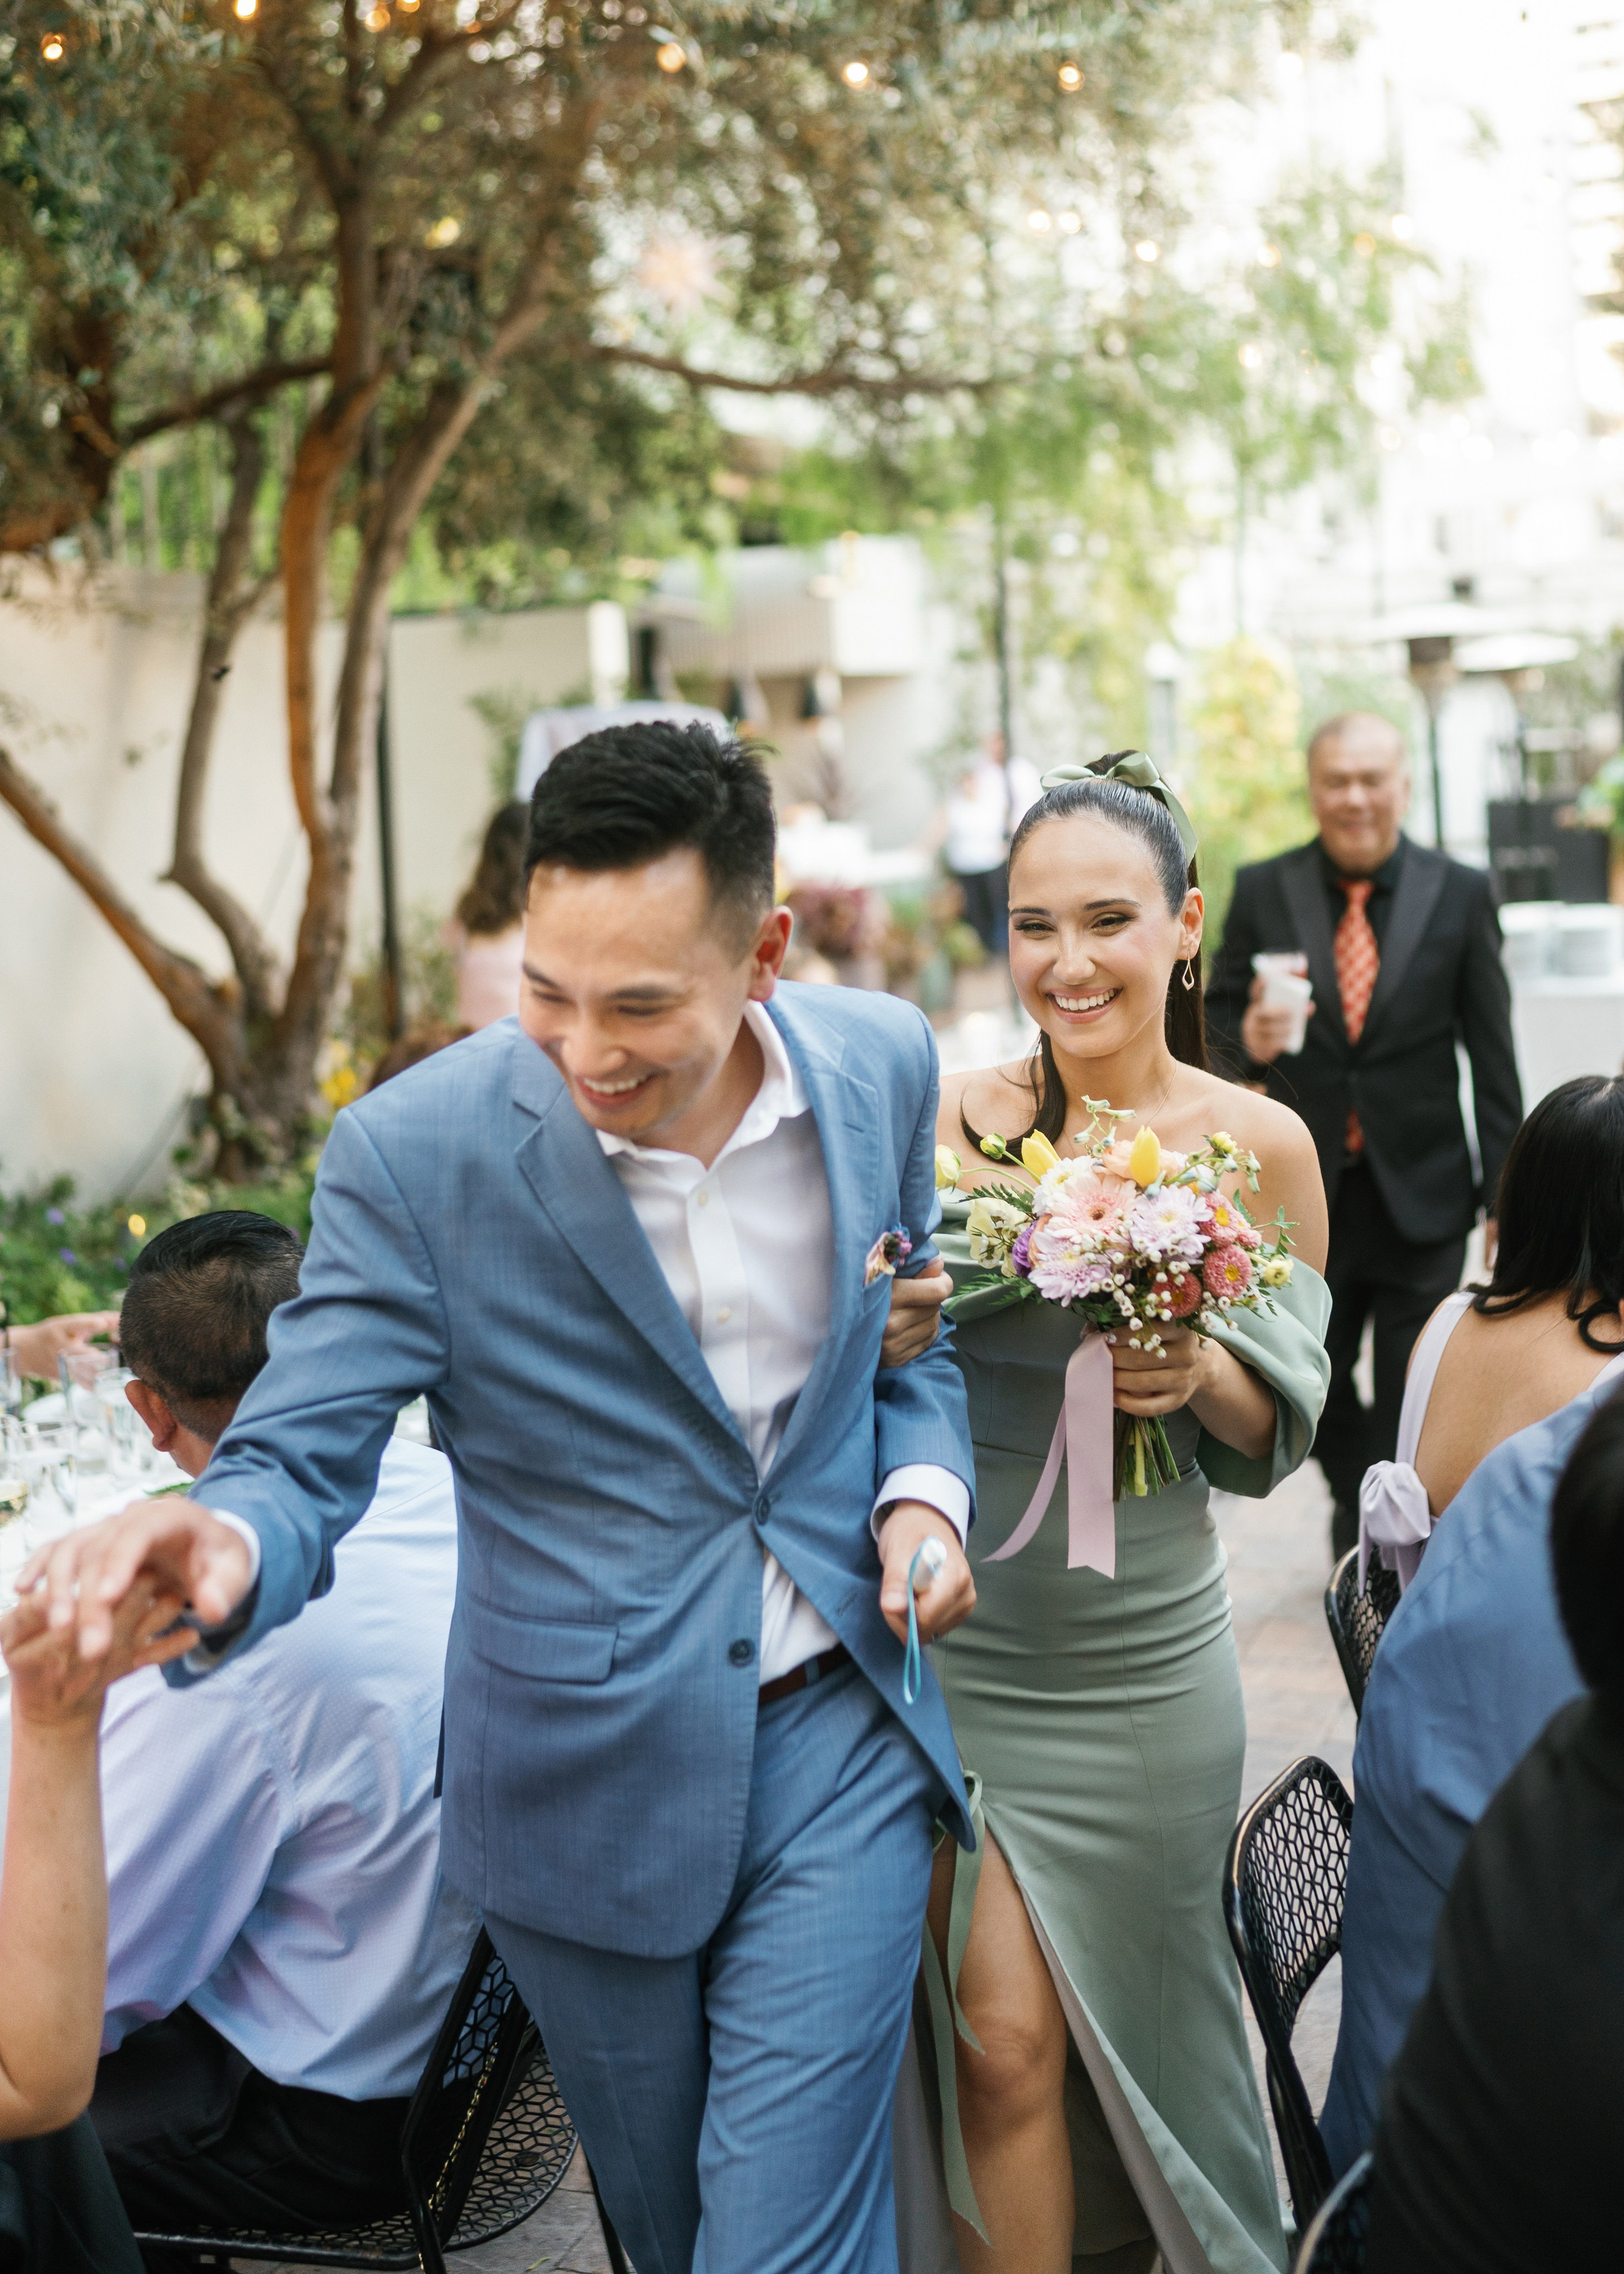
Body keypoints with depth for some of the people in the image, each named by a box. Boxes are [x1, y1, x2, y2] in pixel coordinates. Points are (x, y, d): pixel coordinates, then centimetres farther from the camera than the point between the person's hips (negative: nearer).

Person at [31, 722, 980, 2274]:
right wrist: (223, 1541, -40)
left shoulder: (884, 1063, -7)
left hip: (836, 1739, 1)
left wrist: (925, 1485, -7)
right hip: (584, 1783, -1)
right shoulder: (415, 1152, -19)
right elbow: (299, 1457, -17)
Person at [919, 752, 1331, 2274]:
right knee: (1000, 2036, -2)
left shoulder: (1260, 1145, -4)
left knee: (1132, 2019, 18)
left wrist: (1198, 1374, -20)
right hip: (958, 1646, -1)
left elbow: (1283, 1432, 2)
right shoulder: (953, 1118, -7)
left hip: (1144, 1664, 1)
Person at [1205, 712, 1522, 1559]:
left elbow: (1493, 1057, 0)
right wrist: (1247, 1041, -20)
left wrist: (1504, 1193, -2)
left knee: (1413, 1397, 6)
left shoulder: (1460, 894, -3)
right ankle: (1358, 1503, 44)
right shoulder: (1262, 891, -1)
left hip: (1422, 1195, -1)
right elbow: (1214, 1019, 4)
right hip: (1307, 1193, 1)